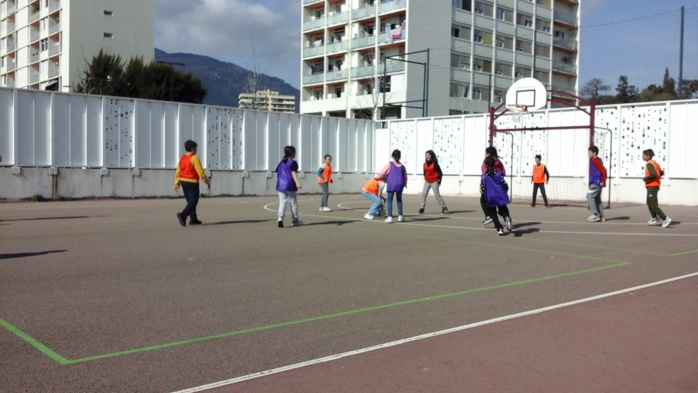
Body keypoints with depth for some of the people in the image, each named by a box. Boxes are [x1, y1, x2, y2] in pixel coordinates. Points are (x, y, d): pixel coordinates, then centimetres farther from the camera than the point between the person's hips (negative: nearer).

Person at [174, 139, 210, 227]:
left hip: (183, 181, 7)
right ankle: (183, 215, -22)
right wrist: (207, 181, -6)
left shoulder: (182, 158, 7)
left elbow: (177, 171, 5)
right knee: (193, 201, -3)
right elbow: (200, 172, -16)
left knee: (190, 201, 15)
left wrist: (176, 184, 8)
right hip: (192, 182, -7)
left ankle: (193, 219, 19)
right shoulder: (194, 158, -13)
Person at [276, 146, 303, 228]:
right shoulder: (293, 162, -5)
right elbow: (293, 173, -18)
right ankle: (294, 221, 17)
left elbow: (278, 173, 19)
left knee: (282, 202, 1)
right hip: (289, 185, -5)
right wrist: (297, 182, -29)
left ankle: (280, 218, -21)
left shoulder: (281, 162, 15)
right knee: (293, 203, 8)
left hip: (281, 185, 6)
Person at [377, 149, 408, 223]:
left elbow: (381, 174, -3)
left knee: (389, 200, 4)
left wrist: (385, 178, 19)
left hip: (391, 184, -3)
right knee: (399, 200, 19)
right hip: (400, 184, 3)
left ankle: (390, 216, -4)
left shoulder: (389, 164, -2)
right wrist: (405, 184, 37)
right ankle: (400, 215, 17)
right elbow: (405, 176, 19)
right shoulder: (402, 166, 9)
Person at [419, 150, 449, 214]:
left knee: (437, 195, -7)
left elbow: (440, 172, -8)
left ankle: (444, 208, 2)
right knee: (424, 194, -3)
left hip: (434, 182, -5)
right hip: (427, 182, 5)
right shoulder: (425, 164, 3)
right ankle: (422, 208, 3)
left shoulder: (435, 163, -12)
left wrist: (439, 180, -7)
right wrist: (425, 179, 11)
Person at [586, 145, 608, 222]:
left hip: (596, 183, -10)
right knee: (597, 199, 12)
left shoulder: (596, 161, -15)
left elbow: (604, 171, -22)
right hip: (596, 183, 10)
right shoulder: (593, 161, 16)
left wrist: (603, 181, -19)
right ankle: (601, 216, 15)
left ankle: (595, 214, -11)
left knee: (589, 196, -11)